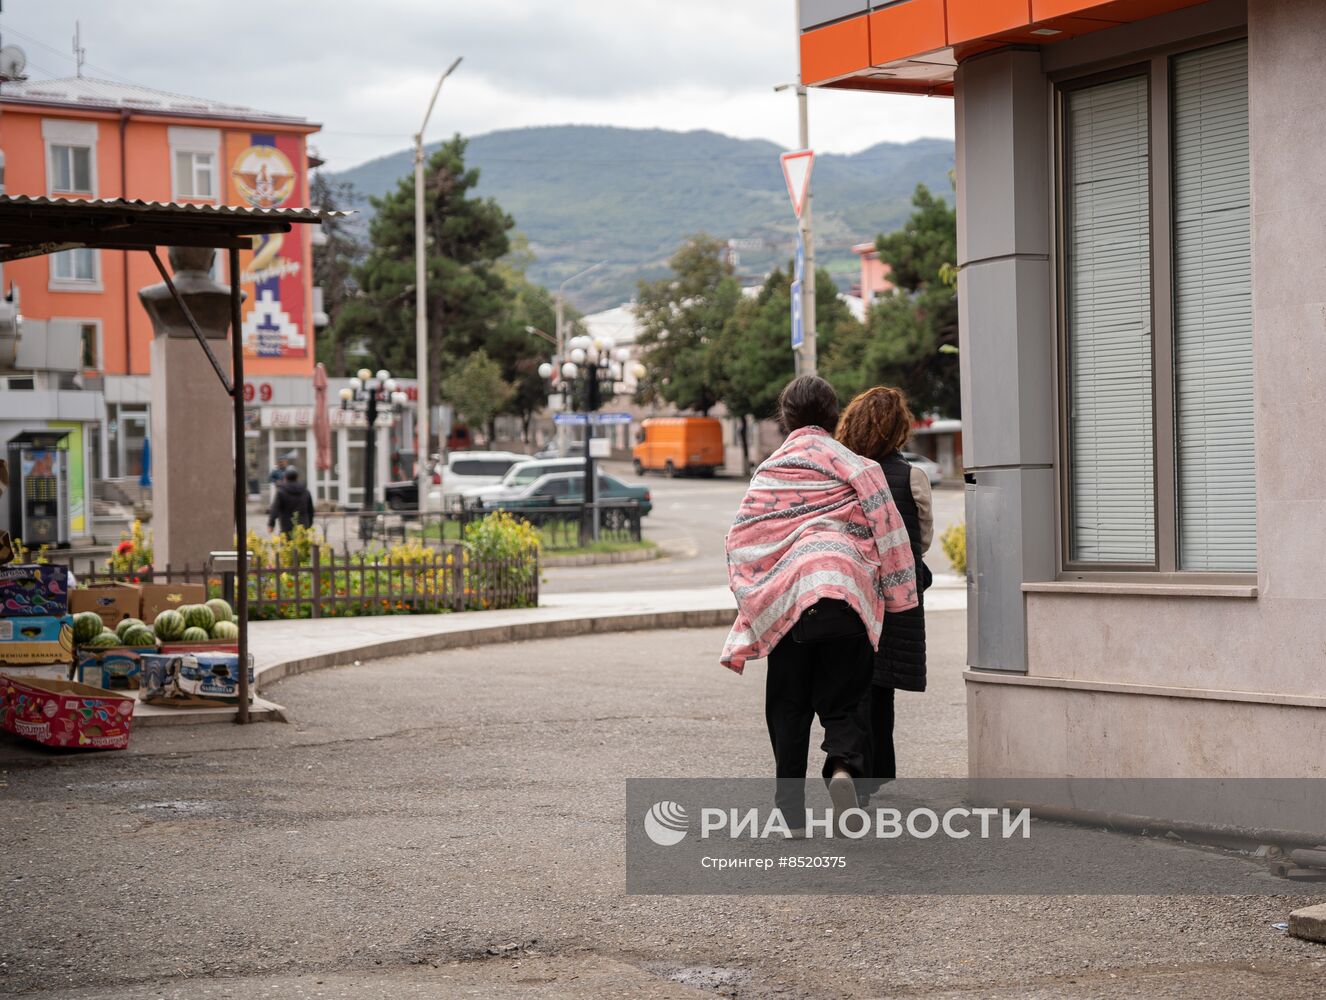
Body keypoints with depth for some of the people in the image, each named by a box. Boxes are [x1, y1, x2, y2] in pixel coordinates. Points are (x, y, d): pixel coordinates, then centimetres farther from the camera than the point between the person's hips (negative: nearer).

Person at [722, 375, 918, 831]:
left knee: (788, 708, 11)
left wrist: (741, 639, 17)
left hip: (782, 604, 2)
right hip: (843, 596, -2)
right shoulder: (855, 466, 8)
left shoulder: (766, 473, 17)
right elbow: (888, 530, 2)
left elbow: (742, 547, 15)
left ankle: (791, 810, 7)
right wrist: (897, 597, 8)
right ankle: (844, 766, -25)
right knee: (844, 703, 3)